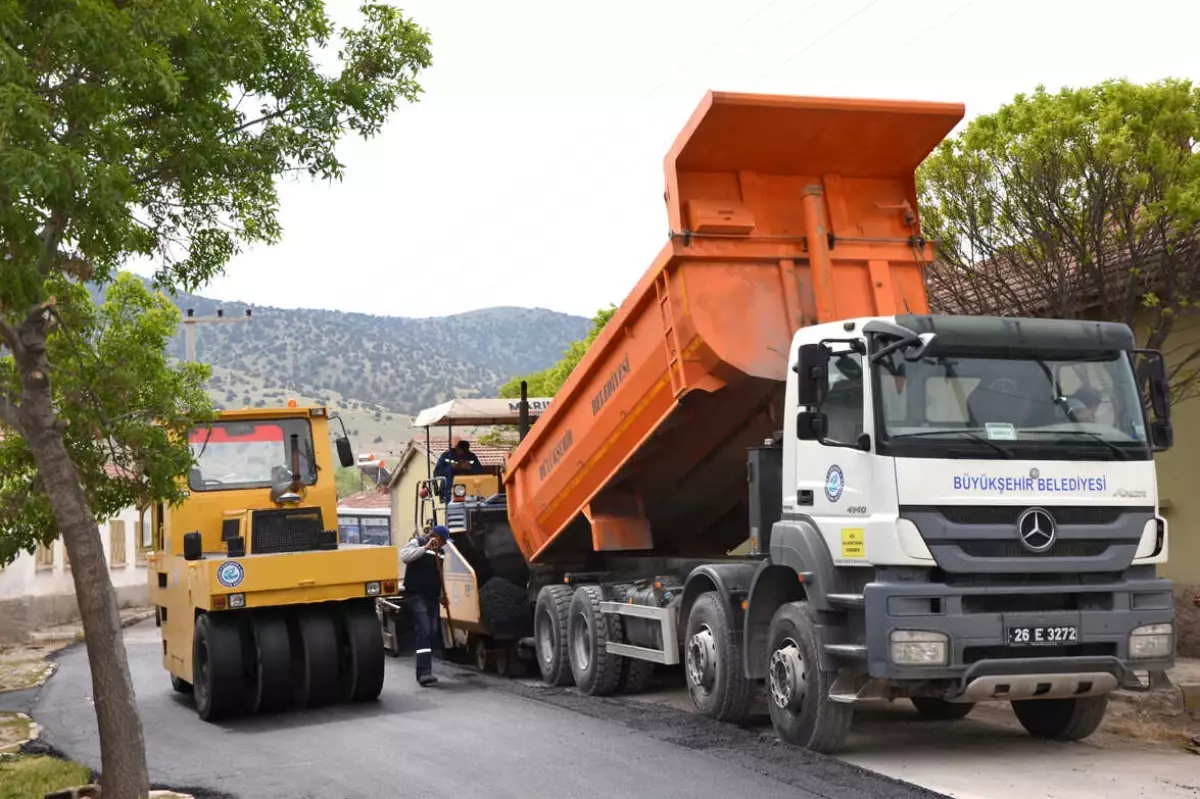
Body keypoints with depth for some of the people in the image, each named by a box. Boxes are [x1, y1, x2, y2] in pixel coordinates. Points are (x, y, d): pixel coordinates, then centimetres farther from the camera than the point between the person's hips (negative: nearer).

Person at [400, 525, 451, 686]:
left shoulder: (439, 552, 20)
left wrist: (441, 594, 17)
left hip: (432, 597, 8)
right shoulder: (417, 542, -3)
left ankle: (425, 672, 12)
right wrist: (426, 548, -25)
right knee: (424, 632, -18)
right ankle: (423, 672, -25)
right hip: (417, 595, -8)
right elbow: (404, 555, -23)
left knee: (432, 633, 5)